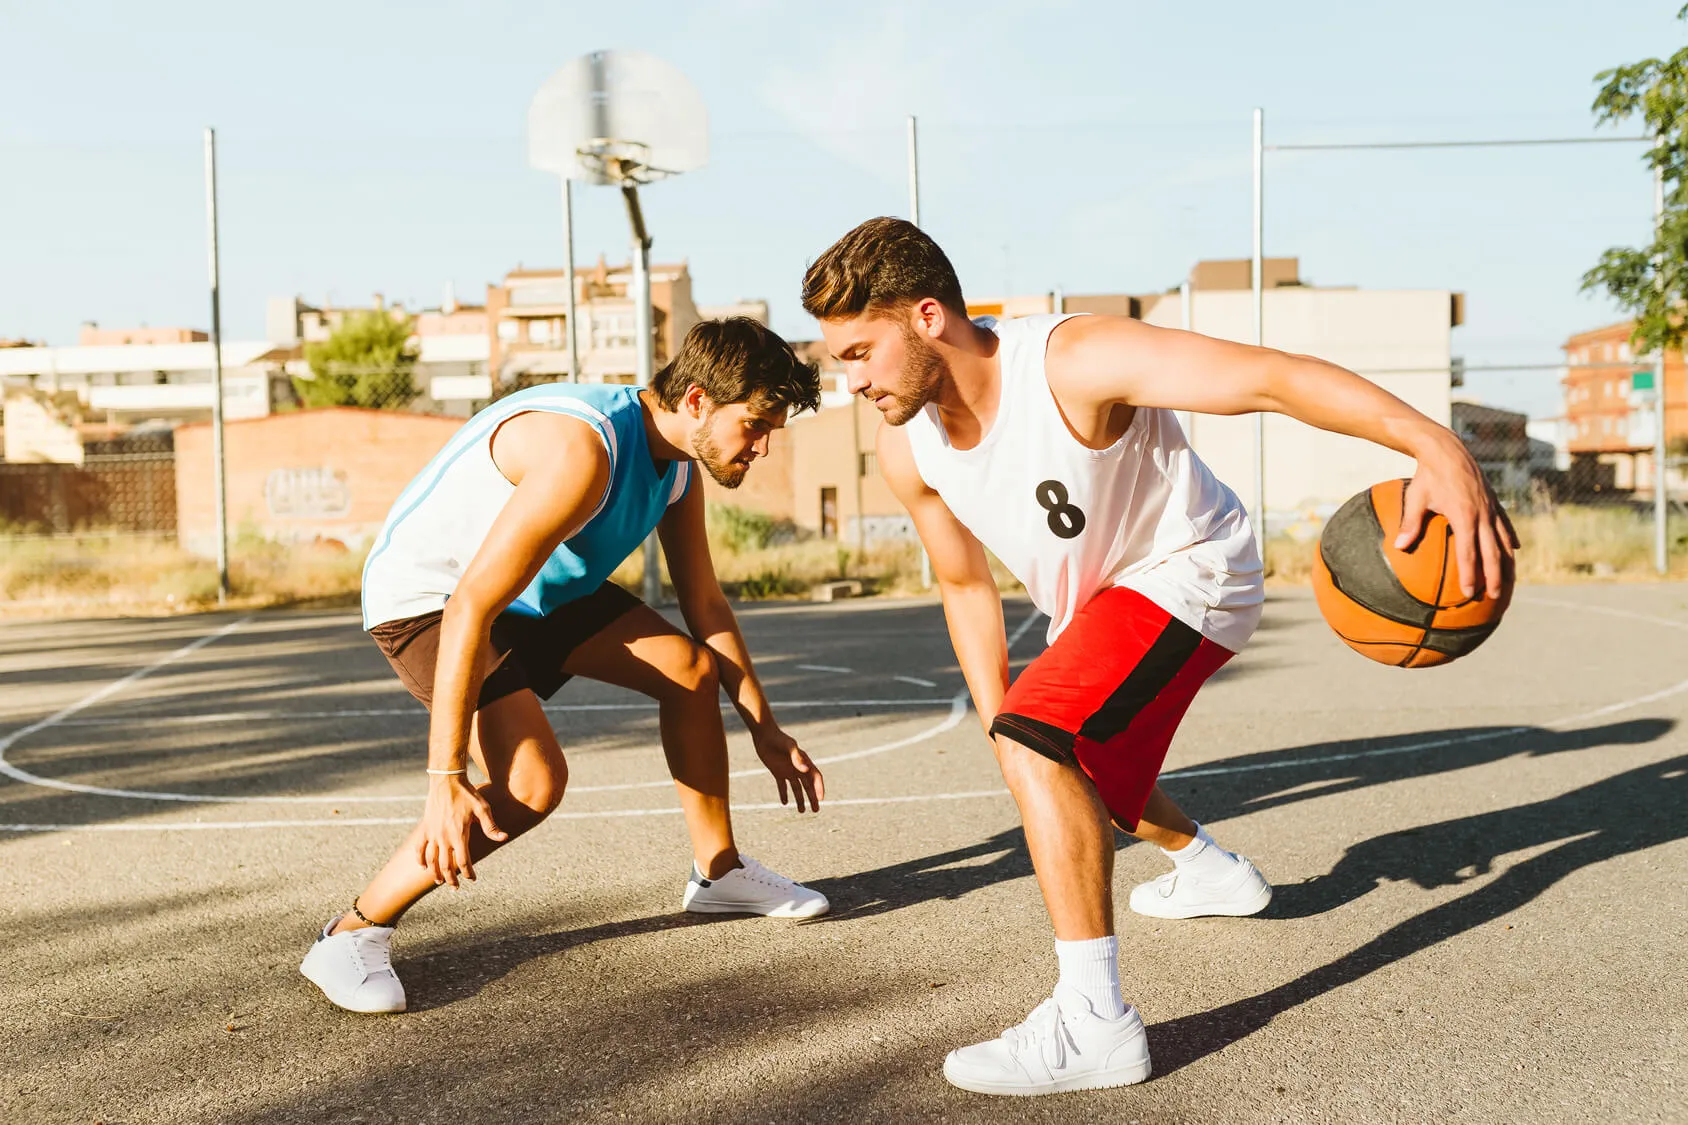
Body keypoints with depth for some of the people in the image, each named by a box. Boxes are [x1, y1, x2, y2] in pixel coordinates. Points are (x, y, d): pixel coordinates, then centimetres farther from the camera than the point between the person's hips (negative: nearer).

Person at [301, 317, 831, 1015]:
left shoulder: (680, 462, -4)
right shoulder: (583, 450, -34)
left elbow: (705, 605, 9)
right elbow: (470, 610, -36)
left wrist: (764, 729, 12)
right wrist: (445, 778, -35)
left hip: (541, 586, 9)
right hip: (426, 596, -9)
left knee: (693, 670, 6)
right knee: (532, 781, -26)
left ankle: (719, 871, 24)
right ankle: (353, 934, -9)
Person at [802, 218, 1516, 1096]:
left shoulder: (1072, 361, -34)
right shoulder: (906, 449, -13)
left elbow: (1270, 378, -43)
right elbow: (965, 586, 2)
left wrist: (1433, 445, -55)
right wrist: (997, 720, -4)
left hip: (1189, 572, -8)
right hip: (1093, 599, 9)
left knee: (1039, 741, -29)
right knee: (1076, 763, 28)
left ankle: (1093, 1023, -25)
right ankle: (1211, 871, 57)